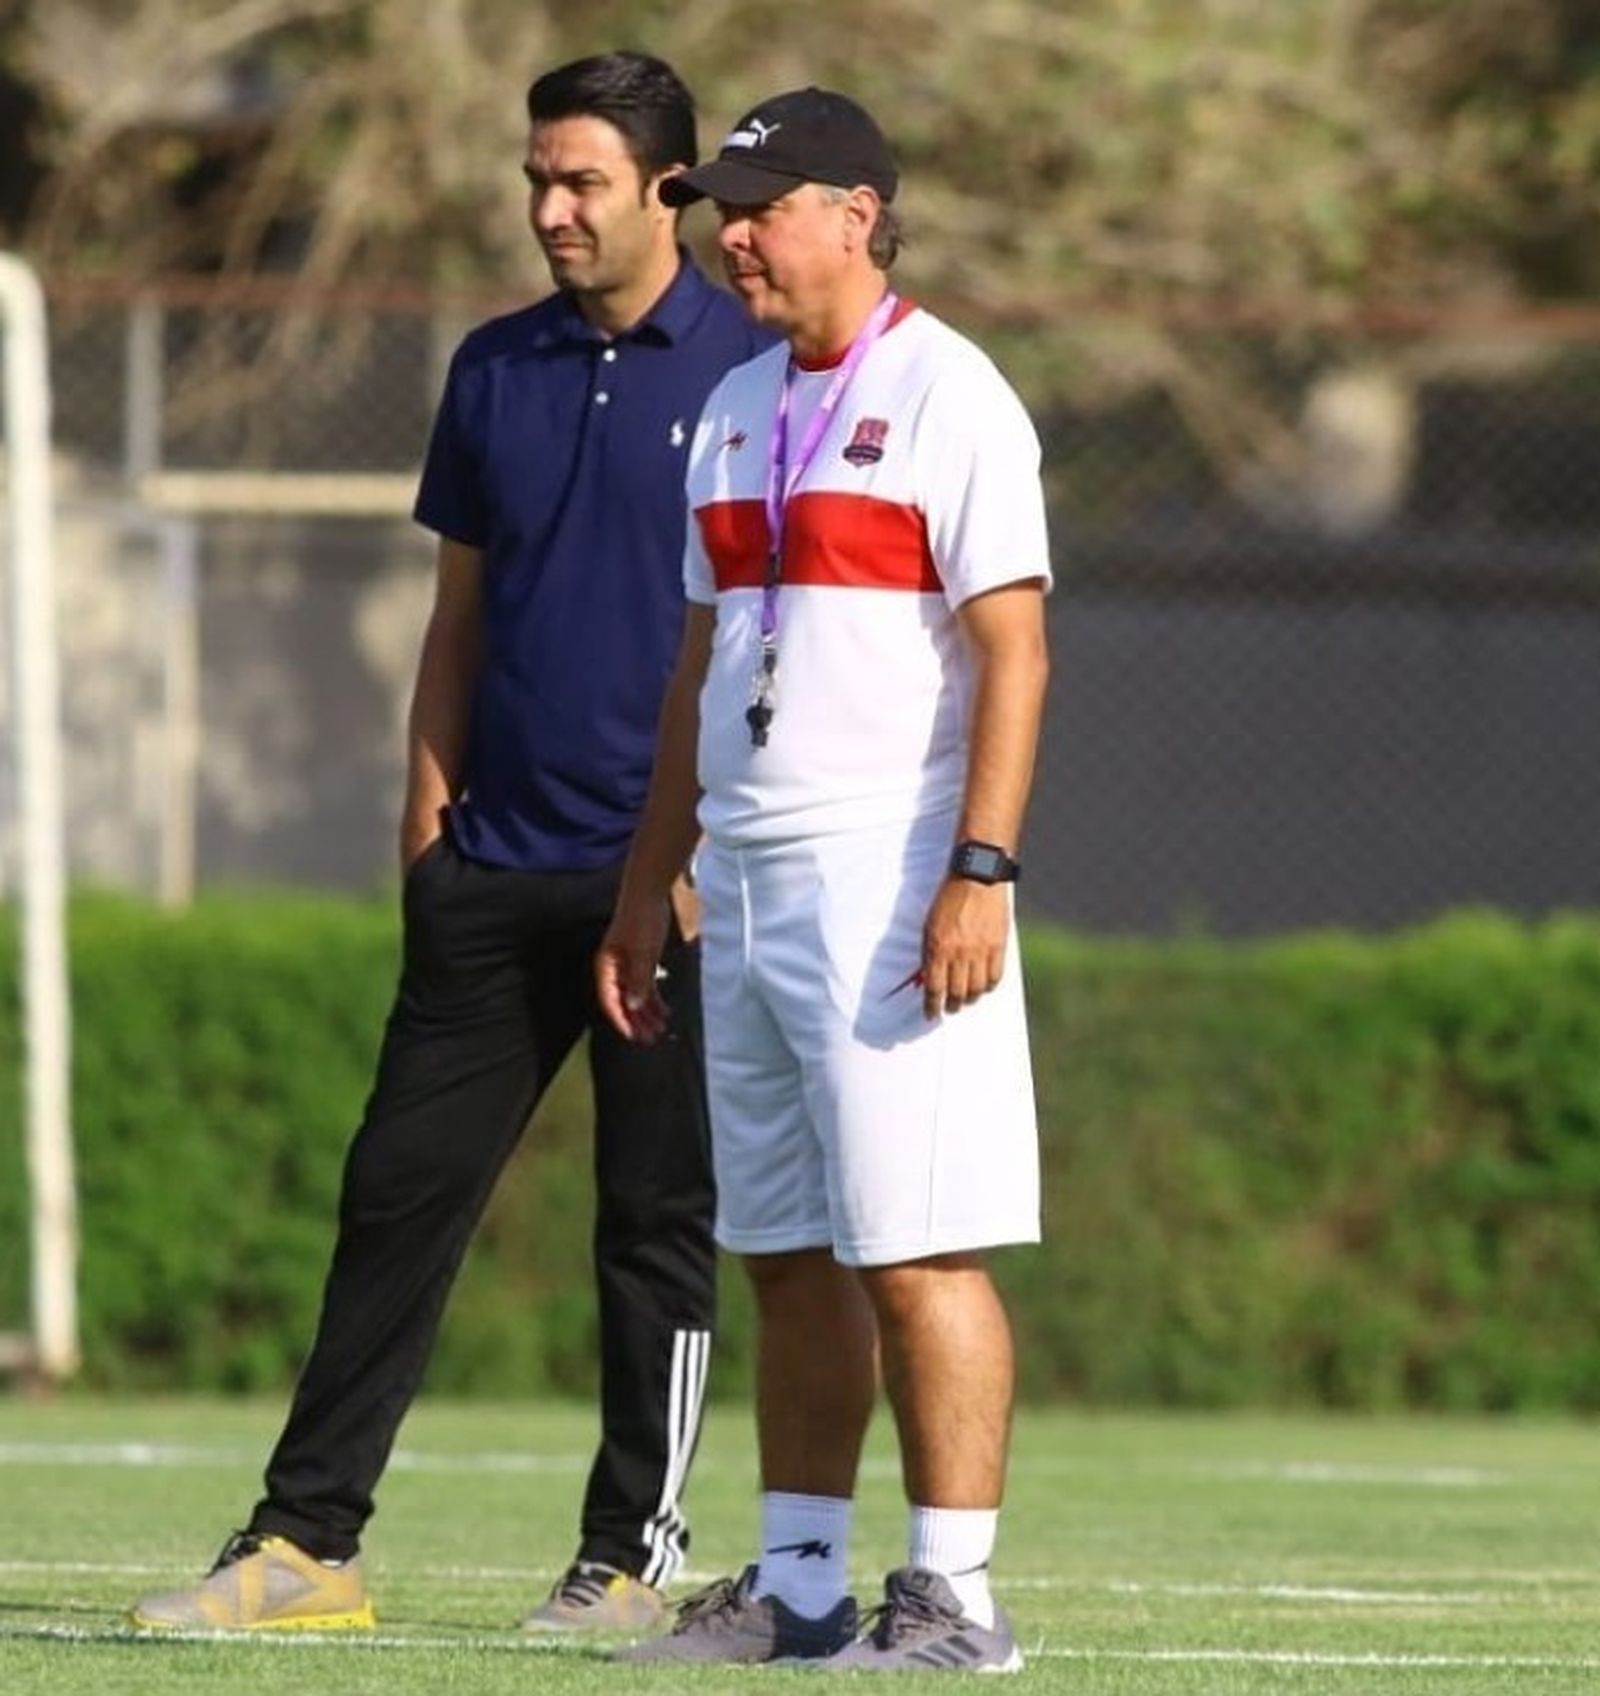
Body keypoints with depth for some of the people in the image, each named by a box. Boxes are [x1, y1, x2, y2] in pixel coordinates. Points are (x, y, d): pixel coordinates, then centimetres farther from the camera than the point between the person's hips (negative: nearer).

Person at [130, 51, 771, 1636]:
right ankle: (306, 1539, 4)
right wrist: (427, 809, 9)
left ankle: (631, 1554, 9)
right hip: (496, 868, 5)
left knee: (656, 1225, 2)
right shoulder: (496, 371, 12)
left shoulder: (754, 372, -3)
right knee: (398, 1191, 2)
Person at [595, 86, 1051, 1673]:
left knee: (914, 1253, -10)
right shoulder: (735, 410, 17)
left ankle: (954, 1591, -8)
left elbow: (1012, 651, -14)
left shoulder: (945, 397, -7)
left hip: (889, 881, -8)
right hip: (746, 885, 8)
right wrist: (648, 884, 19)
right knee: (787, 1259, 10)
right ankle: (796, 1588, 15)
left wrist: (981, 872, -22)